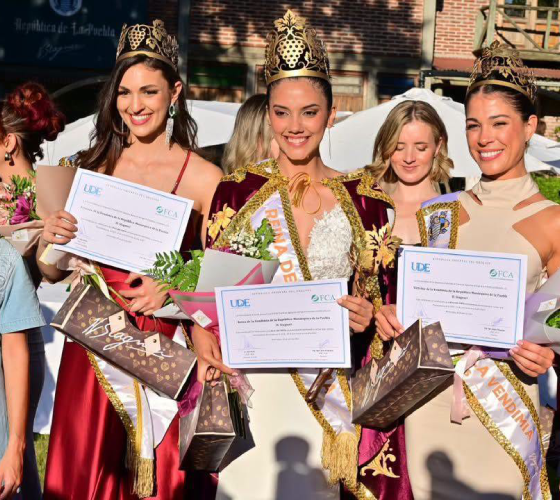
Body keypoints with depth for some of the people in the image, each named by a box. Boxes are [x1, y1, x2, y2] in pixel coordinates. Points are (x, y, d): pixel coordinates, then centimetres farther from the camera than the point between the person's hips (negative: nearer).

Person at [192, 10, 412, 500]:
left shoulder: (366, 200, 5)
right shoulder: (237, 190, 4)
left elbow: (385, 299, 10)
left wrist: (369, 316, -11)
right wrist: (203, 337, -13)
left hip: (331, 389, 1)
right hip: (248, 384, 0)